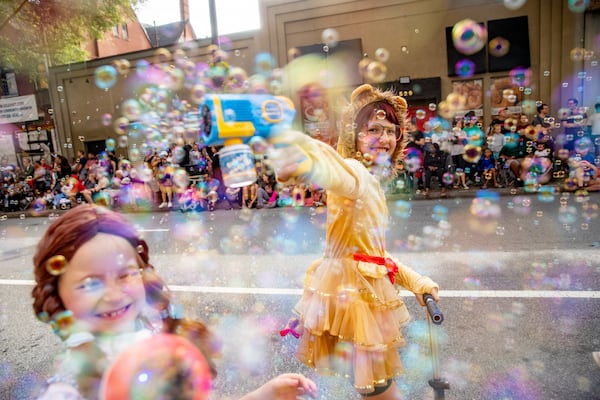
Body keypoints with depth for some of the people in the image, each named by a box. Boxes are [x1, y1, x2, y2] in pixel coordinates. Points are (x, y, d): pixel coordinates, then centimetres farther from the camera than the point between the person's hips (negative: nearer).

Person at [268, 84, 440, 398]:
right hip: (352, 289, -9)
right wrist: (307, 160, -64)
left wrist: (414, 281, 17)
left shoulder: (373, 183, 12)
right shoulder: (356, 173, -16)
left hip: (369, 290, 9)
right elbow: (338, 174, -43)